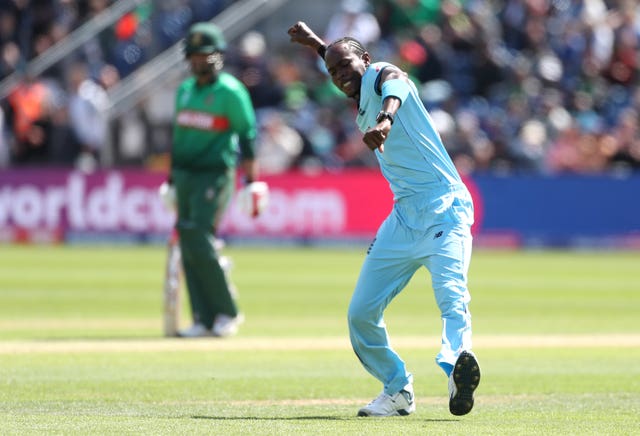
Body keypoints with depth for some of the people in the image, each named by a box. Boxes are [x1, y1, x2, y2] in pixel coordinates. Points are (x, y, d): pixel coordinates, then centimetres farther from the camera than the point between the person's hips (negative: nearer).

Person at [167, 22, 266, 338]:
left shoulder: (230, 92, -7)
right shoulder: (185, 90, 14)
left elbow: (247, 136, -9)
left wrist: (250, 182, -15)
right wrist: (172, 178, 21)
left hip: (214, 175, -7)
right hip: (184, 175, 7)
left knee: (200, 243, -15)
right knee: (188, 246, 2)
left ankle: (227, 313, -1)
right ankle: (203, 320, 5)